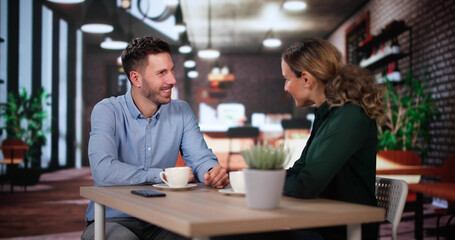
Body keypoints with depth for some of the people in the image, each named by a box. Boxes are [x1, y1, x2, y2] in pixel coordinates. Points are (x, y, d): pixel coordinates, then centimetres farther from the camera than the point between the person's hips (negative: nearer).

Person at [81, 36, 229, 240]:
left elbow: (200, 158, -2)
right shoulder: (107, 111, -10)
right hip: (112, 220, -3)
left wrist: (213, 173, -27)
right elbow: (103, 170, -24)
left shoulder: (181, 112, 4)